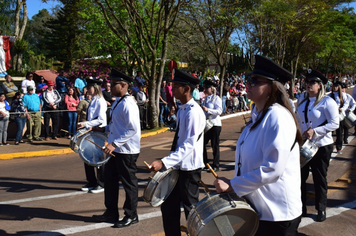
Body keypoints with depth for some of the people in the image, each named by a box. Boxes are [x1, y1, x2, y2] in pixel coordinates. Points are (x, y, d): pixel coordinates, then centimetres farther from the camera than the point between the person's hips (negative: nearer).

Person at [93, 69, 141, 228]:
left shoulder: (128, 104, -20)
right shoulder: (117, 102, 10)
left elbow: (133, 129, -26)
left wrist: (114, 144, -28)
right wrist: (104, 129, 11)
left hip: (127, 151, -10)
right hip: (116, 150, 10)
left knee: (129, 183, 5)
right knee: (110, 179, 17)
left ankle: (131, 216, 21)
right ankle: (111, 212, 32)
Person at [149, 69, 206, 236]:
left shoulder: (194, 112, -21)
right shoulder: (182, 109, 8)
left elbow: (189, 145, -27)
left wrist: (163, 162, -32)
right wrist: (168, 162, 17)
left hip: (189, 168, -9)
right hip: (178, 166, 9)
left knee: (191, 209, 8)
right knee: (168, 207, 15)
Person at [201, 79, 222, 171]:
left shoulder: (217, 99, -7)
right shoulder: (206, 99, 14)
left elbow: (219, 111, -19)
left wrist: (207, 110, -28)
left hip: (215, 125, -7)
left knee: (215, 146, 1)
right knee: (202, 143, 5)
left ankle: (216, 165, 12)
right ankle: (205, 164, 17)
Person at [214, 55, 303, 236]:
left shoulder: (278, 117, -21)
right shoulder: (257, 115, 7)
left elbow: (272, 169, -27)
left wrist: (232, 185, -19)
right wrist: (233, 184, 10)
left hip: (277, 214, -8)